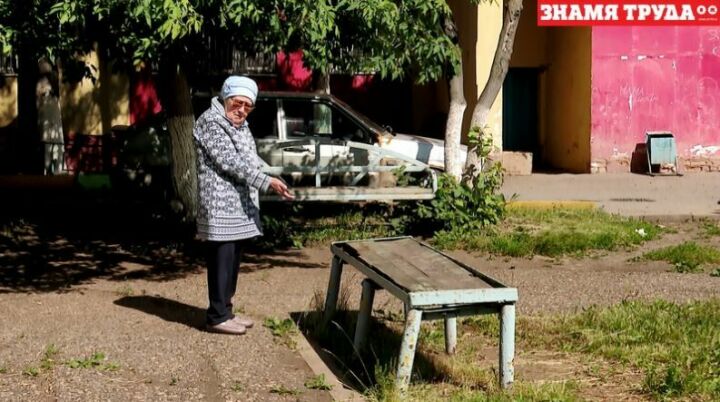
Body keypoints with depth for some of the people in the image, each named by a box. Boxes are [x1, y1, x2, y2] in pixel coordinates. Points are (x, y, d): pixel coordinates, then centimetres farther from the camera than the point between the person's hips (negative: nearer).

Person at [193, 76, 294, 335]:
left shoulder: (239, 124, 17)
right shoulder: (211, 122, -13)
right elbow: (230, 162, -21)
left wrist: (272, 180, 12)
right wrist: (266, 182, -24)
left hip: (238, 204, 10)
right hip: (220, 203, -10)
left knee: (232, 260, 13)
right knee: (221, 259, -7)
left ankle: (225, 311, 20)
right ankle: (217, 317, -3)